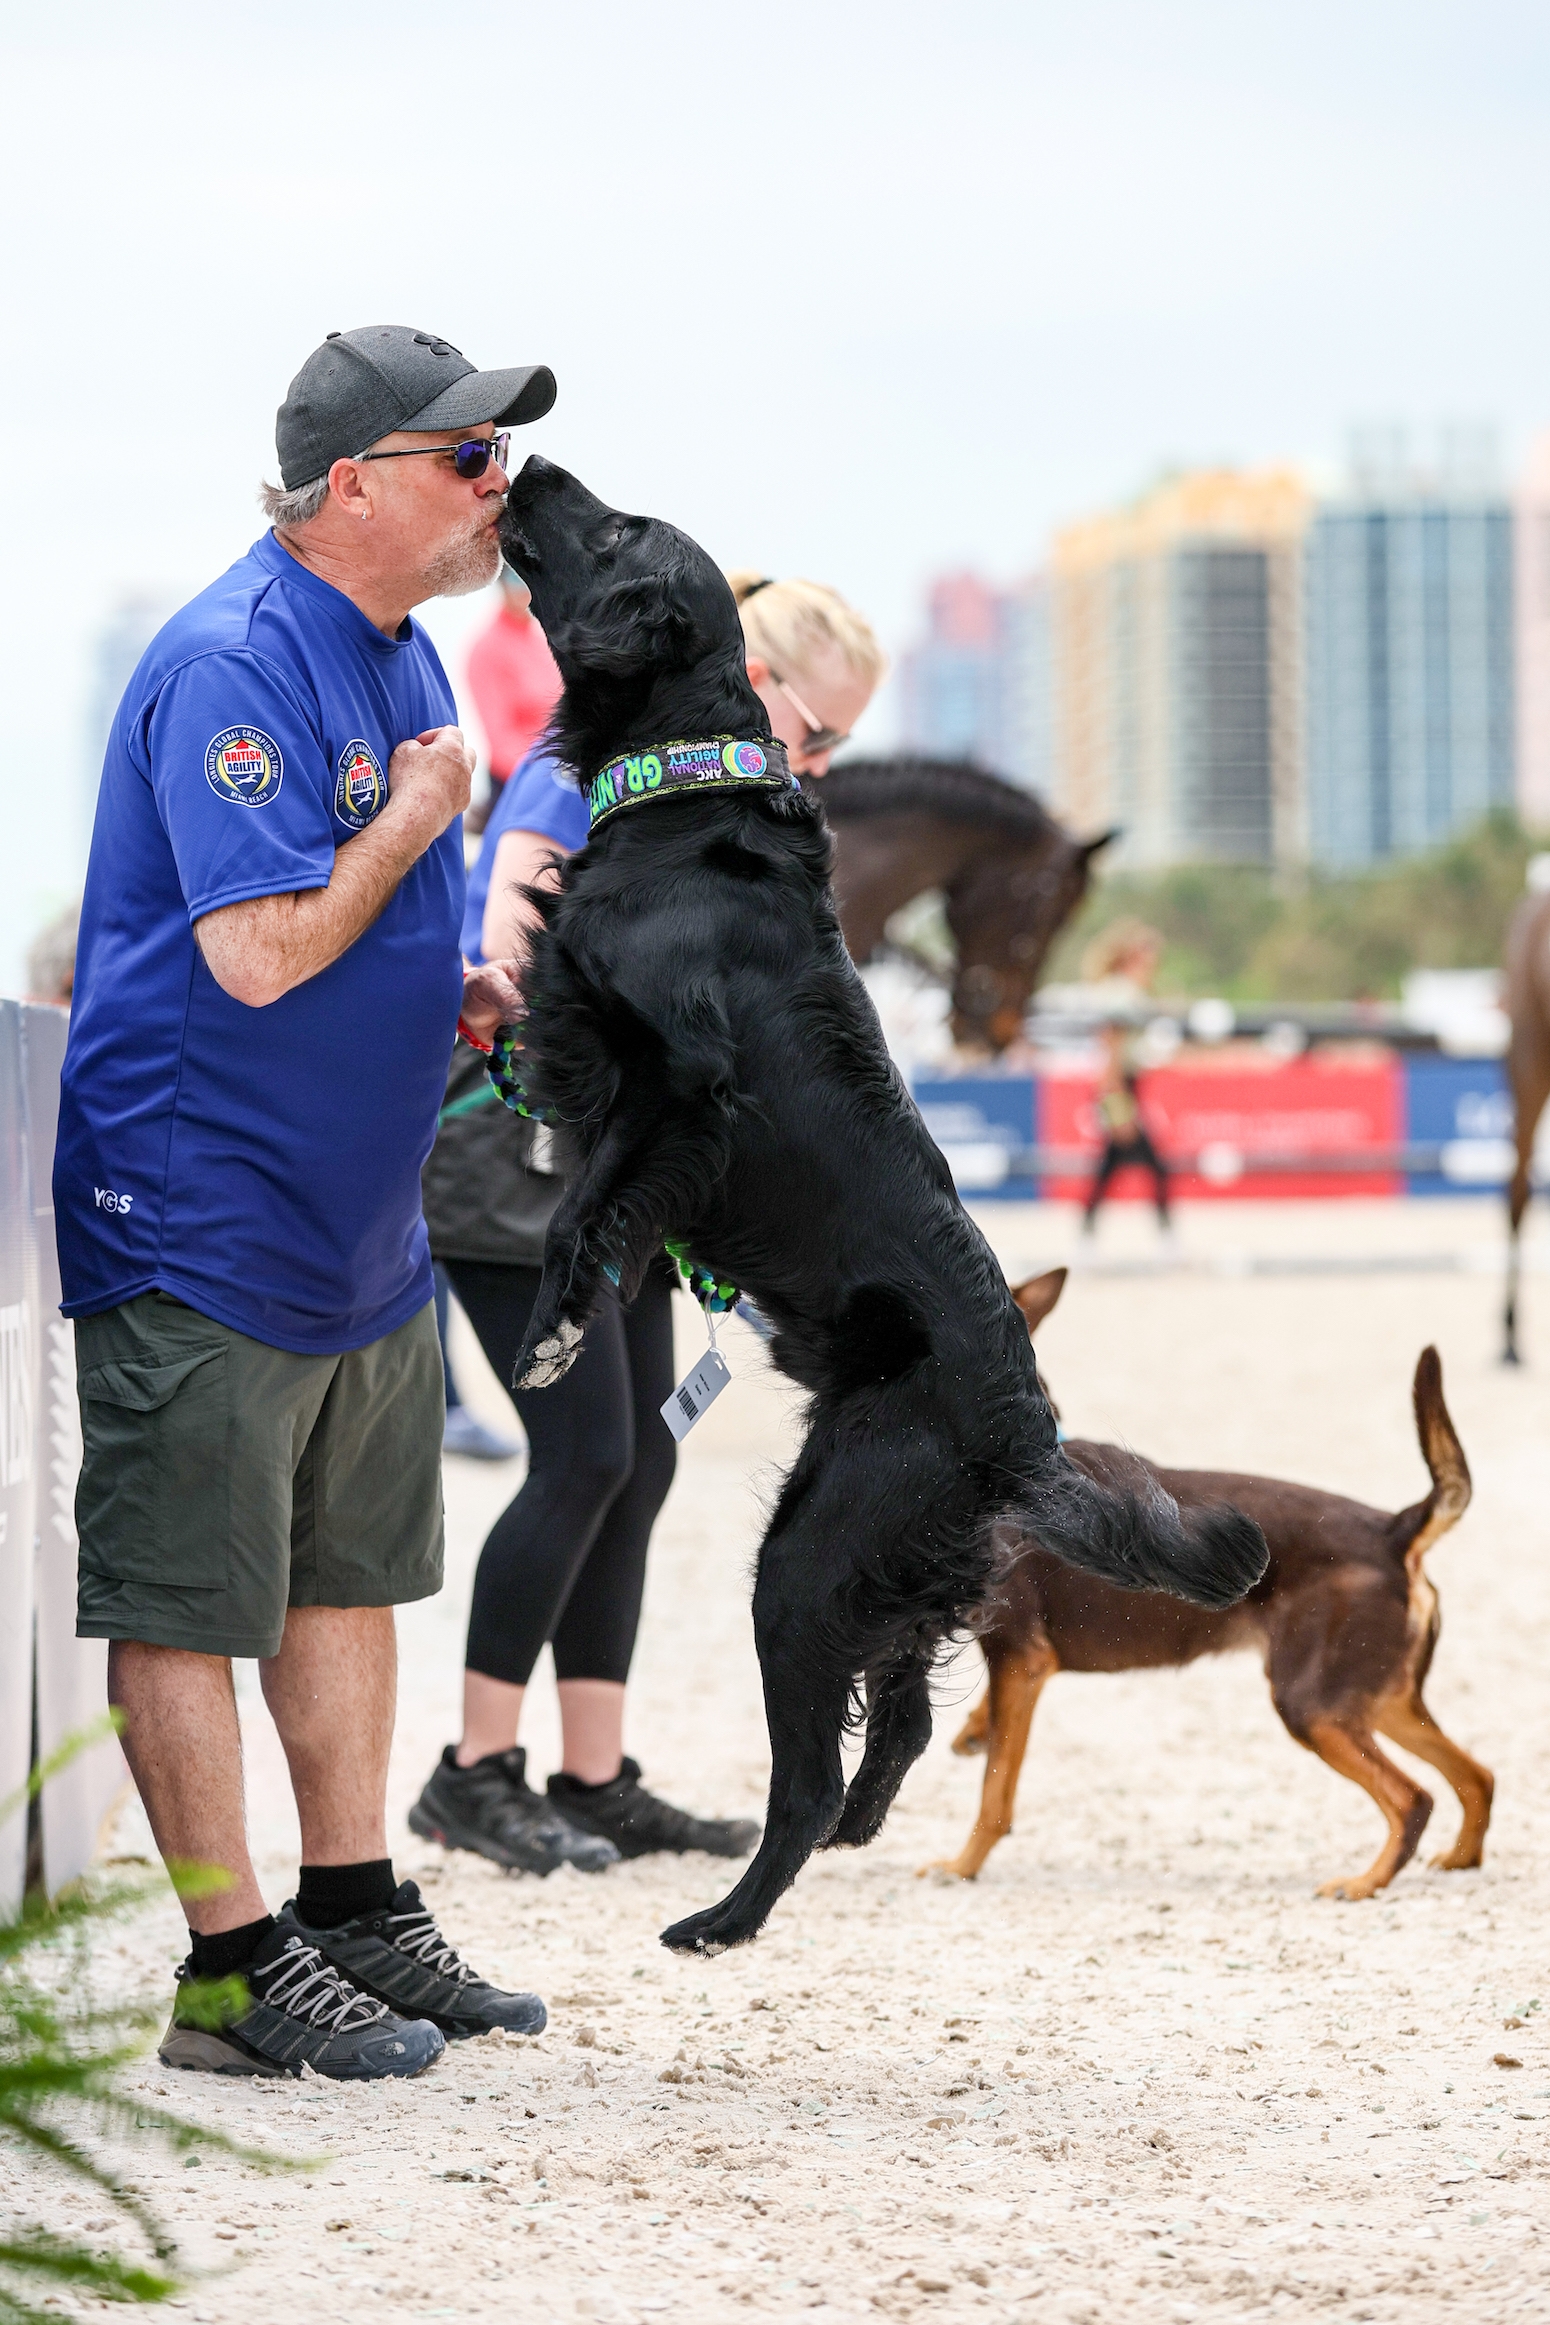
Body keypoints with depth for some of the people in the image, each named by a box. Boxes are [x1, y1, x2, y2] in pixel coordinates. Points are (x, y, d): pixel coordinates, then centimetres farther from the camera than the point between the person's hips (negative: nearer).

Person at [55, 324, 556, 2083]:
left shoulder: (399, 654, 10)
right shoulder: (233, 665, -20)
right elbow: (262, 950, -28)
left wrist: (449, 989, 7)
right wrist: (418, 815, -15)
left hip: (362, 1217, 10)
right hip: (196, 1221, -10)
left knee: (349, 1576, 16)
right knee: (186, 1602, -2)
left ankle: (356, 1914, 26)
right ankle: (235, 1967, 2)